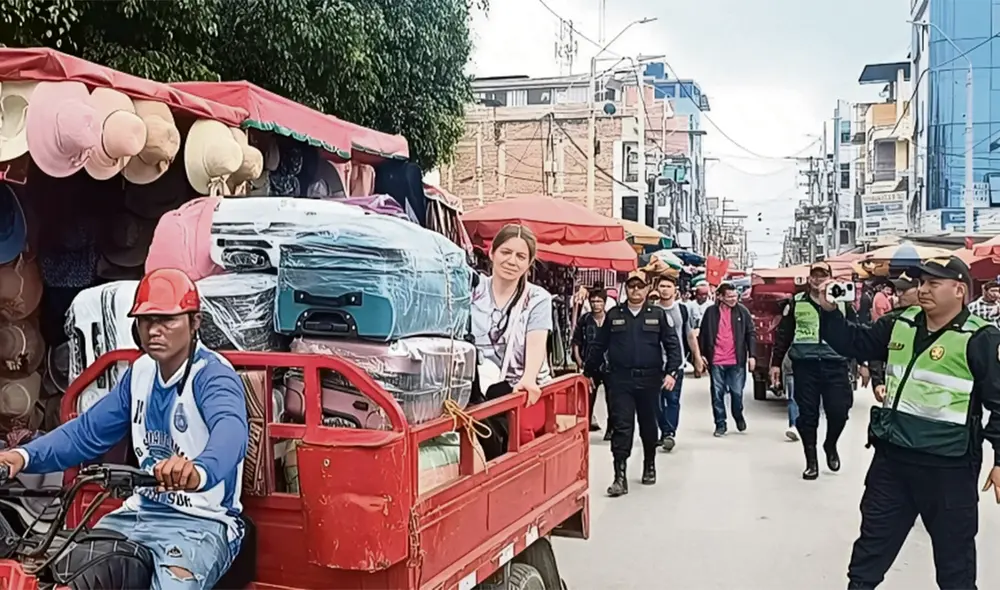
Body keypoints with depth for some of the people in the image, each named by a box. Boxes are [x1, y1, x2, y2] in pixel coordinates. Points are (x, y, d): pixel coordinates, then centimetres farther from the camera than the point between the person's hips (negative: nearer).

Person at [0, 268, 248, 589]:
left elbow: (230, 433, -38)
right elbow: (87, 431, 9)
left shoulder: (213, 375, -17)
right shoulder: (141, 371, 8)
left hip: (201, 523, -7)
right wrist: (26, 455, -10)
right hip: (140, 513, 7)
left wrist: (198, 472, -60)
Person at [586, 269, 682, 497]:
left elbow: (672, 345, 2)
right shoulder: (614, 314, 5)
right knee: (621, 426, -7)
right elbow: (599, 346, 9)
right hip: (620, 379, -1)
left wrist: (672, 372, -9)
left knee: (648, 425, 14)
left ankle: (649, 466, 35)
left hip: (649, 379, 1)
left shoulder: (658, 315, 4)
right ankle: (620, 477, -7)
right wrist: (588, 372, 8)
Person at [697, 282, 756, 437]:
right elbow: (703, 334, 6)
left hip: (736, 360, 0)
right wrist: (702, 354, 1)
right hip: (716, 361, 0)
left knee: (737, 392, 5)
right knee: (717, 394, 5)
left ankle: (738, 417, 32)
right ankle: (720, 424, 16)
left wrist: (751, 355, -2)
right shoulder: (711, 312, 0)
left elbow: (751, 334, 4)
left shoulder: (742, 311, 2)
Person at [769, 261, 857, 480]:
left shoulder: (843, 303, 7)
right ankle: (811, 460, 15)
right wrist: (776, 363, 6)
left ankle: (831, 445, 26)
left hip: (835, 365, 0)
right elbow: (783, 335, 9)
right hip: (805, 365, 0)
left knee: (839, 411, -4)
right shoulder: (796, 303, 7)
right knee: (807, 414, 2)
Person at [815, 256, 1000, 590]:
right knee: (872, 542, 16)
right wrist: (829, 311, -3)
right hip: (892, 457, 5)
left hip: (947, 467, -5)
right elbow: (853, 342, 13)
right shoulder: (900, 326, 5)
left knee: (954, 556, 11)